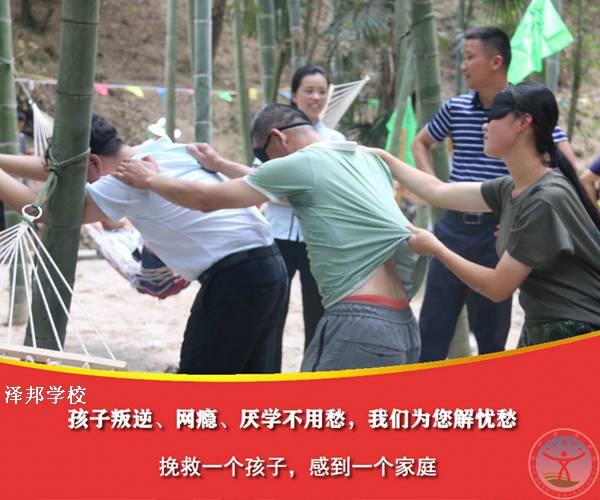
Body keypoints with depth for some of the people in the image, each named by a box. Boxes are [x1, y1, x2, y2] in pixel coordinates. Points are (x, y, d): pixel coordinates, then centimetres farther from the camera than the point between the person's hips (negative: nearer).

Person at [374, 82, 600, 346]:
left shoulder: (547, 200, -21)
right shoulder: (510, 189, 5)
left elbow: (498, 287, -17)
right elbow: (438, 192, 17)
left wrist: (436, 248, -8)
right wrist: (382, 158, 19)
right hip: (539, 333, 8)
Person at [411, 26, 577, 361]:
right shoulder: (456, 108, 5)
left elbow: (567, 164, -11)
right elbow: (421, 144, 23)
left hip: (496, 232, -4)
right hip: (454, 226, 4)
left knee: (491, 329, 6)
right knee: (432, 325, 4)